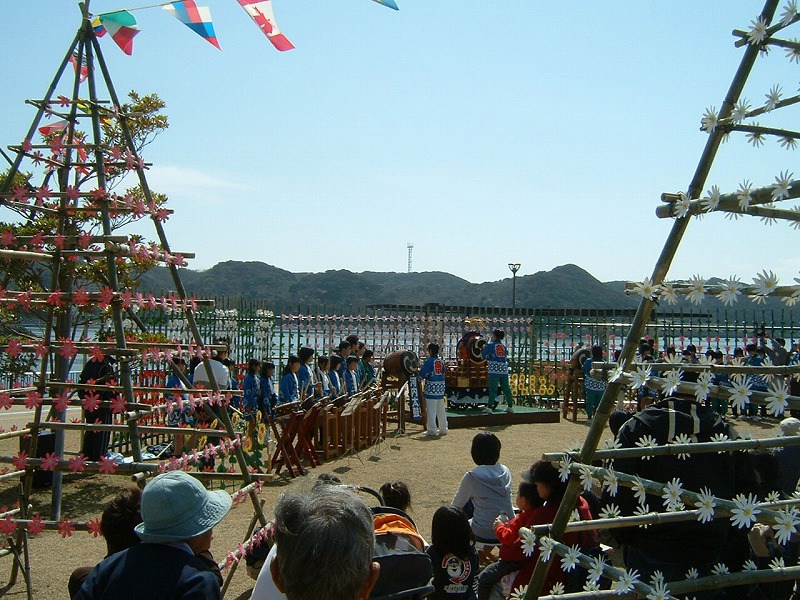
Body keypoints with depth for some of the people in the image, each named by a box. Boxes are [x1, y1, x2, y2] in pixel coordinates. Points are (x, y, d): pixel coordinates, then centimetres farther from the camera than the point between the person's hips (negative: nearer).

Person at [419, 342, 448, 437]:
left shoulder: (428, 361, -10)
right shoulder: (441, 361, 10)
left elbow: (422, 374, -10)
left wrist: (421, 378, 13)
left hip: (431, 387, -7)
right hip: (441, 387, 7)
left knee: (431, 410, -1)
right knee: (441, 410, 13)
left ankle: (432, 430, -1)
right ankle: (443, 429, 18)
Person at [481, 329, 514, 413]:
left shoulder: (490, 345, 0)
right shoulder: (503, 346, 14)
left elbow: (484, 355, 1)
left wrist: (483, 349, 21)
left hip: (494, 369, -4)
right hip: (504, 369, 5)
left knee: (493, 389, -6)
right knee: (506, 388, 10)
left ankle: (490, 407, -8)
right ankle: (510, 406, 14)